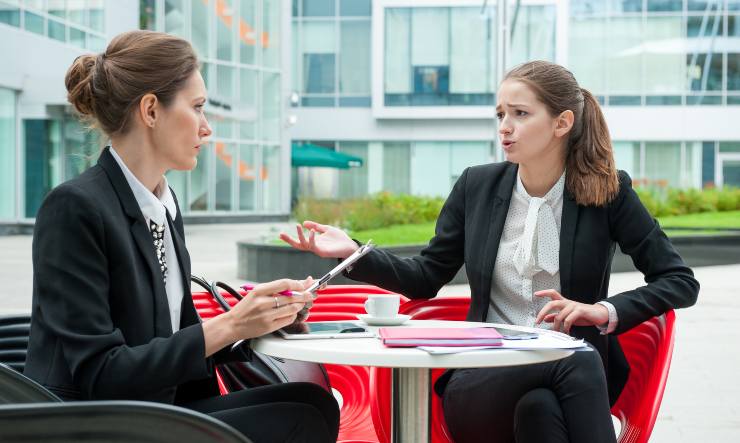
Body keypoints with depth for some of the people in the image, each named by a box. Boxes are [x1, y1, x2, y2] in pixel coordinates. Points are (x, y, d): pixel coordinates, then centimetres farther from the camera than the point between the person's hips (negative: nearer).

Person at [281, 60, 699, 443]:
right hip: (486, 380, 1)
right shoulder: (477, 186, 6)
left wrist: (606, 312, -14)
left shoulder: (609, 190, 0)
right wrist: (354, 253, -3)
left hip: (574, 372, -1)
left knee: (538, 406, -38)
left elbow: (681, 282, 2)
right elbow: (427, 277, 14)